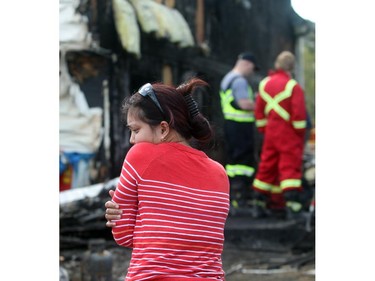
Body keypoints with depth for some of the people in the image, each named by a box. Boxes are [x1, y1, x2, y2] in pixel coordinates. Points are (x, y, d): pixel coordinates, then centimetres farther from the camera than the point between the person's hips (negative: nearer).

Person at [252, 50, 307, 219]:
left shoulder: (264, 84, 9)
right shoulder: (293, 86, -11)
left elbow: (259, 112, 12)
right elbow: (299, 114, -15)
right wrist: (301, 135, -2)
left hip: (270, 133, 6)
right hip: (289, 134, -6)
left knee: (267, 167, 12)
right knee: (290, 167, -6)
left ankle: (260, 205, 16)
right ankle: (291, 205, -13)